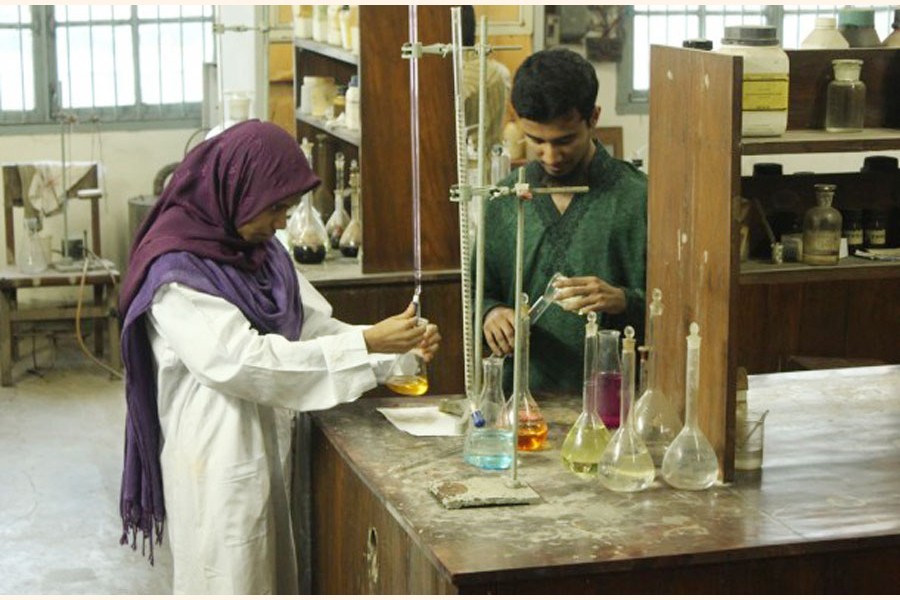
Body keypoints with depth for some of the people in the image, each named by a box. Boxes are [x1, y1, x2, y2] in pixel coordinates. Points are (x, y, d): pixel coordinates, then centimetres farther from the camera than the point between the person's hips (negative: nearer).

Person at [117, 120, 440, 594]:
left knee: (272, 576, 14)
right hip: (217, 460, -8)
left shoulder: (260, 251, 8)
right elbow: (243, 362, -25)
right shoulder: (176, 270, -18)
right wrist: (366, 344, -26)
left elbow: (313, 326, 8)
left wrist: (397, 347, -9)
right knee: (228, 580, 1)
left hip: (267, 445, 8)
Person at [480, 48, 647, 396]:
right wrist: (490, 313, -1)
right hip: (522, 393, 3)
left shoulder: (640, 199, -1)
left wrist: (622, 301, -18)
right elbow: (480, 291, 20)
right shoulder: (504, 201, 11)